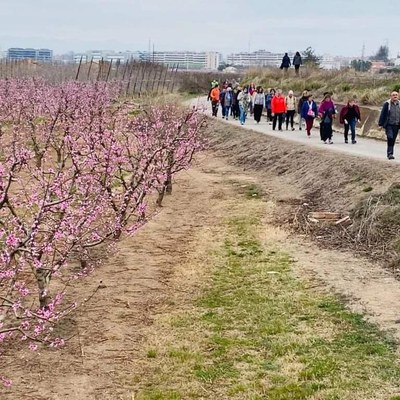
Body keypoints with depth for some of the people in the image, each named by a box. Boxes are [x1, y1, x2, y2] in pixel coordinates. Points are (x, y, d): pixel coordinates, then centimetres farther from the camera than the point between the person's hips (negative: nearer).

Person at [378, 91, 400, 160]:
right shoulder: (387, 104, -3)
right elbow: (382, 114, -2)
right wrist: (380, 124, -5)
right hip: (389, 125, -4)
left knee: (393, 140, 8)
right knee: (390, 138, -18)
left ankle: (390, 154, 19)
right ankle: (390, 154, -14)